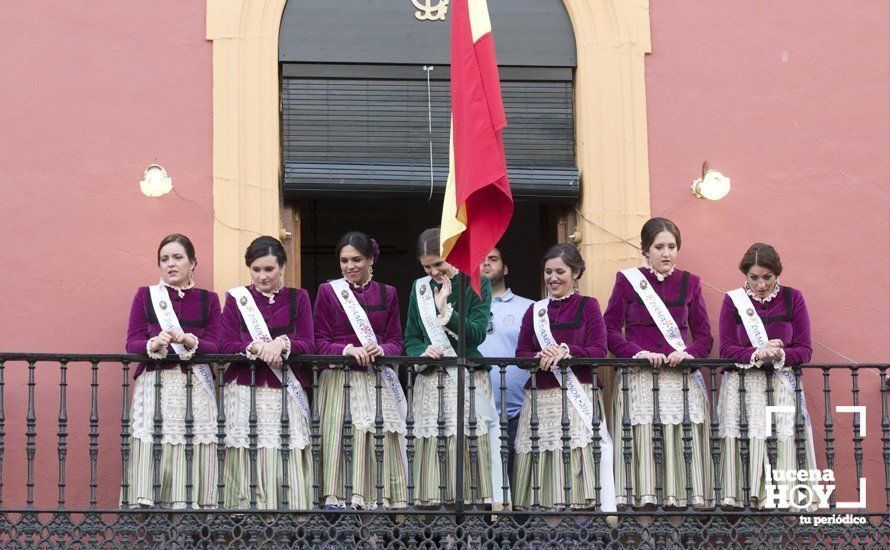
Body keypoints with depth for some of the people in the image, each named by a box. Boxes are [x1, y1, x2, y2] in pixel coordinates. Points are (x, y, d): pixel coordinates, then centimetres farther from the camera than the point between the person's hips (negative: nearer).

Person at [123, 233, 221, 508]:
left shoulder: (208, 300, 13)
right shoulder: (145, 295, 12)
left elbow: (214, 347, 3)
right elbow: (132, 343, 3)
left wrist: (189, 342, -18)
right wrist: (155, 344, -18)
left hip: (195, 388, 1)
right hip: (154, 386, -1)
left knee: (193, 462, -6)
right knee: (151, 458, -9)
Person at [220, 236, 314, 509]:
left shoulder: (298, 298, 12)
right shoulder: (236, 298, 7)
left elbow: (309, 344, 2)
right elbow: (227, 345, -2)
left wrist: (282, 344, -17)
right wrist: (255, 348, -19)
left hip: (287, 392, 1)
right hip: (245, 392, -1)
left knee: (289, 466, -4)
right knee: (249, 464, -6)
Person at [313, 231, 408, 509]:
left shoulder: (387, 294, 14)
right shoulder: (328, 291, 7)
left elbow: (396, 343, 10)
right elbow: (320, 343, 2)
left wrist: (381, 350, -13)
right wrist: (347, 350, -16)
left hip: (379, 382, 2)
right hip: (339, 380, -2)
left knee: (380, 443, -3)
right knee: (340, 443, -9)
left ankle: (380, 502, -1)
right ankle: (336, 502, -7)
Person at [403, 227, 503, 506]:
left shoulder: (477, 284, 4)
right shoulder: (420, 288, 14)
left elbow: (478, 334, -6)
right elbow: (410, 339, 13)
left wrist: (446, 310, -14)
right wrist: (423, 351, -8)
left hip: (469, 381, -3)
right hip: (430, 383, 3)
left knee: (470, 449, -9)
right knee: (430, 449, -3)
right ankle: (430, 504, -2)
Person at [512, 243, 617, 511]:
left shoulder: (588, 306, 7)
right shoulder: (535, 311, 17)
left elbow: (599, 351, -3)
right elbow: (521, 353, 9)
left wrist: (566, 351, -17)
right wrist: (540, 357, -12)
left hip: (578, 396, -3)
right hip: (540, 399, 3)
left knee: (577, 459, -11)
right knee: (540, 458, -5)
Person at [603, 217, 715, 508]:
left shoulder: (689, 283, 14)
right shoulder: (628, 280, 8)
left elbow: (704, 336, 12)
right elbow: (610, 331, 3)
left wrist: (690, 353, -9)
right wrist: (637, 353, -14)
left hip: (683, 376, 2)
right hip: (639, 379, -2)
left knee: (683, 447, -7)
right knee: (641, 444, -11)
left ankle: (684, 501, -6)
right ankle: (642, 501, -11)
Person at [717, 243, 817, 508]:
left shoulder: (792, 299, 7)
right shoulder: (733, 300, 6)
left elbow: (805, 350, 4)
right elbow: (726, 349, 0)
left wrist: (780, 355, -16)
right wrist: (757, 354, -16)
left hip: (782, 385, 1)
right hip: (741, 385, 0)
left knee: (784, 436, -12)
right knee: (744, 440, -12)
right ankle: (743, 499, -11)